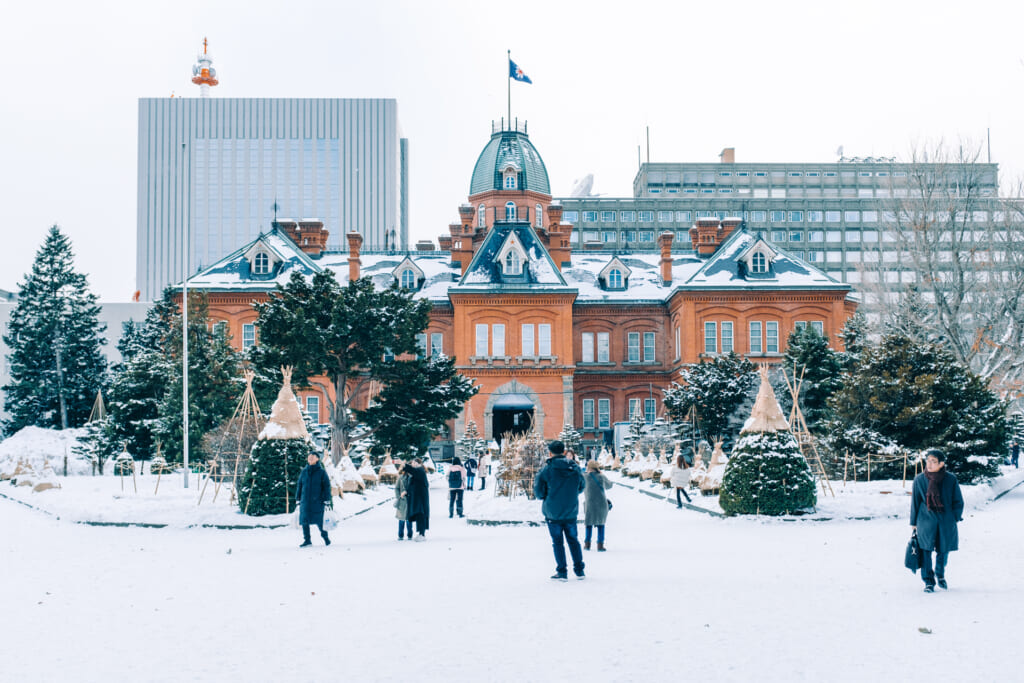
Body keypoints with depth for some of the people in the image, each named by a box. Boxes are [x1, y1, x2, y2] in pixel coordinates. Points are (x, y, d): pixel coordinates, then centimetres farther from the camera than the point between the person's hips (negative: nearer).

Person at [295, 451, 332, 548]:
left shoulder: (321, 472, 0)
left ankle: (325, 537, 19)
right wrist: (298, 499, 11)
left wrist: (326, 500, -7)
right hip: (305, 502, 4)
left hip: (317, 501, -3)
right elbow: (299, 485, 14)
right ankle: (307, 540, 10)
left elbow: (327, 486, -1)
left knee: (319, 521, -3)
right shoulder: (304, 472, 9)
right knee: (304, 521, 1)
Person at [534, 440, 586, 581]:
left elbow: (538, 492, -9)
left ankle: (562, 571, 6)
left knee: (557, 542, 7)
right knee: (573, 540, 17)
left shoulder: (546, 470, -14)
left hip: (553, 512, -3)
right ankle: (579, 570, 19)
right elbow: (580, 488, 10)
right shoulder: (575, 469, -2)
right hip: (571, 512, 3)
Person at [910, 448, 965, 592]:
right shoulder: (919, 480, 0)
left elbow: (958, 501, 7)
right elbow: (915, 501, 8)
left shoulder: (950, 479, -2)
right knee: (926, 550, -7)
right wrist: (914, 522, 9)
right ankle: (929, 581, 5)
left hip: (946, 522, 0)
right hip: (926, 521, 0)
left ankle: (940, 575, 38)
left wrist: (954, 518, 0)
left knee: (943, 551, 11)